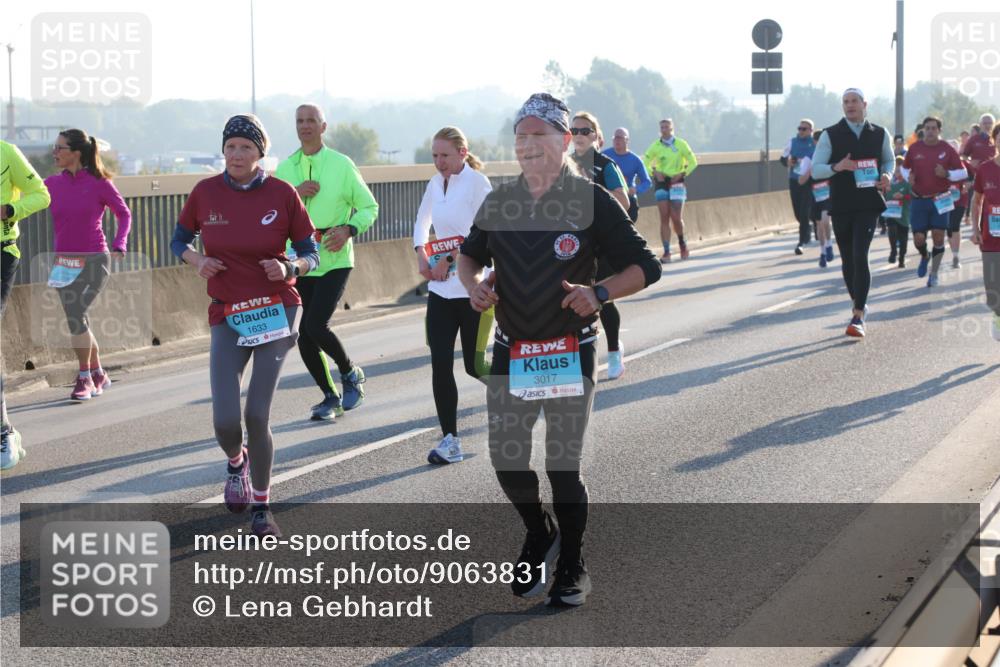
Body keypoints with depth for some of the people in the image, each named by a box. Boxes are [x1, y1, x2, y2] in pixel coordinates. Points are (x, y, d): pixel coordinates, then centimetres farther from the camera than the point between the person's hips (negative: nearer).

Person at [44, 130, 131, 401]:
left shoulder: (99, 183, -6)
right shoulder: (53, 183, 3)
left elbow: (124, 214, 2)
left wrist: (119, 244, -10)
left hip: (95, 261, -5)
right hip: (64, 262, 5)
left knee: (76, 316, -15)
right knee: (77, 319, 7)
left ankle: (85, 378, 0)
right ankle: (98, 375, 24)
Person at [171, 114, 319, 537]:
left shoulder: (282, 194, -4)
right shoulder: (205, 193, -1)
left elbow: (311, 254, 4)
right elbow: (179, 240, 14)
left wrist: (290, 268, -18)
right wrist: (197, 260, -7)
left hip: (277, 311, -1)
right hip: (228, 316, 1)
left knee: (257, 416, -7)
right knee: (225, 422, -9)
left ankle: (261, 508, 14)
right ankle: (237, 463, 30)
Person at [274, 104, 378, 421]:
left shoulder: (342, 165, -1)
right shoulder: (285, 168, 8)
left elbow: (369, 207, 4)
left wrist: (348, 229, -14)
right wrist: (294, 193, -12)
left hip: (334, 260, -4)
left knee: (316, 326, -18)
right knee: (304, 337, 4)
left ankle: (350, 373, 9)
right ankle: (330, 396, 21)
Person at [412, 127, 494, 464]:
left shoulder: (477, 182, -11)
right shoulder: (436, 183, 9)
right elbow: (422, 221, 23)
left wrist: (450, 260, -17)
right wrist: (422, 255, 6)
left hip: (474, 288, -6)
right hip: (440, 288, 6)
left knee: (474, 364, 1)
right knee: (440, 365, -2)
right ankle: (450, 440, 5)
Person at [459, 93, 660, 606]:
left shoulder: (592, 202, -9)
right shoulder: (499, 202, 5)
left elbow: (645, 267, -8)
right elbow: (470, 254, 20)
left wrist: (599, 292, -25)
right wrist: (474, 283, -2)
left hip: (570, 355, -4)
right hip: (510, 353, 4)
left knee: (563, 466, 1)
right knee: (506, 461, 5)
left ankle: (572, 563, 23)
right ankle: (538, 535, 34)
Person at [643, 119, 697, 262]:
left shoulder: (681, 144, -1)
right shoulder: (655, 146, 3)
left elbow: (693, 162, 3)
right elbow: (645, 163, 8)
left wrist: (682, 174, -10)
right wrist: (654, 172, -9)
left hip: (676, 183, -1)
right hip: (661, 183, 1)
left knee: (676, 218, -6)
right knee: (664, 218, -5)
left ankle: (682, 242, 24)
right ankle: (666, 252, -5)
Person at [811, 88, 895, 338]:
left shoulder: (880, 134, 7)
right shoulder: (830, 135, 2)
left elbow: (889, 160, 23)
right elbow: (815, 169, -1)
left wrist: (886, 176, 0)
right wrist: (837, 167, -21)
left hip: (868, 205, -1)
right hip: (841, 205, 1)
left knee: (860, 256, -15)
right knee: (847, 259, 10)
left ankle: (858, 316, -16)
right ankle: (858, 303, 31)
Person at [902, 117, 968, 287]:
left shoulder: (947, 149, -2)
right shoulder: (915, 148, 2)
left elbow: (963, 173, 2)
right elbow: (905, 168, 16)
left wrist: (946, 174, -17)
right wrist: (909, 177, -7)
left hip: (940, 200, -1)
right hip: (919, 201, 1)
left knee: (938, 238, -4)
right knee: (918, 238, -4)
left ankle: (934, 274, 12)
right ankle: (925, 257, 32)